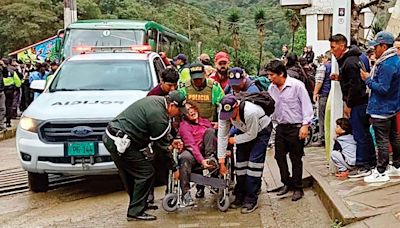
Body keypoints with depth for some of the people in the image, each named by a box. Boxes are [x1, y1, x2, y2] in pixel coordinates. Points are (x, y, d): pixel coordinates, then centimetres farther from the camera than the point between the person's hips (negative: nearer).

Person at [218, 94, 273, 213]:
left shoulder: (250, 112, -41)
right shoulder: (224, 112, -24)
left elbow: (252, 134, -26)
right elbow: (222, 136, -19)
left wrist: (234, 140, -15)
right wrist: (221, 161, -19)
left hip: (261, 130, -5)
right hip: (244, 130, 5)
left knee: (254, 162, -14)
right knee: (240, 160, 2)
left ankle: (251, 200, -8)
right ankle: (239, 197, 15)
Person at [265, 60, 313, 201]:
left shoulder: (296, 85, -13)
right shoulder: (272, 88, 5)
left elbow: (306, 105, -12)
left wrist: (305, 125, -17)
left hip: (296, 127, -6)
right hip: (281, 127, 6)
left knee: (296, 159, 2)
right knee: (279, 156, 9)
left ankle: (297, 188, 14)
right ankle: (287, 183, 26)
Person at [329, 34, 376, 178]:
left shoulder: (350, 62, -19)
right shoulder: (347, 59, 13)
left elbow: (355, 86, -22)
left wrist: (348, 105, -16)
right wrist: (339, 77, 8)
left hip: (357, 104, -10)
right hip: (361, 102, 11)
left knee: (360, 135, -4)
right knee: (365, 133, 16)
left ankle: (362, 167, 2)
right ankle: (372, 162, 25)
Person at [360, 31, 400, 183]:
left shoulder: (386, 65, -23)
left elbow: (383, 88, -26)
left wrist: (368, 79, -15)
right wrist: (371, 78, 8)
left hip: (381, 110, -10)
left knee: (382, 141, -3)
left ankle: (381, 173, 3)